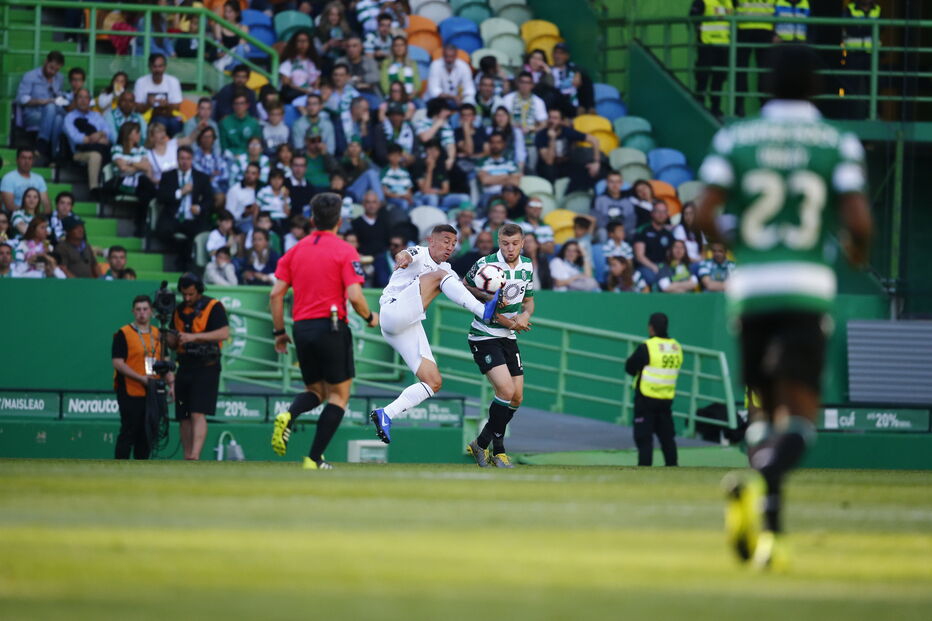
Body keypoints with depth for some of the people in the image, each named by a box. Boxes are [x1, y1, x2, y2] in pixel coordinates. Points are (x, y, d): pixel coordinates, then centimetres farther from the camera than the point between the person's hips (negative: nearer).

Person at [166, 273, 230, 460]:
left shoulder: (213, 306, -3)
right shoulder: (179, 310, 16)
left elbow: (224, 333, -15)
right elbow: (173, 344, 21)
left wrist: (194, 337, -20)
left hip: (206, 367, -6)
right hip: (184, 366, 6)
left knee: (198, 414, -17)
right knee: (184, 417, 5)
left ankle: (195, 457, -26)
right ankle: (187, 459, 9)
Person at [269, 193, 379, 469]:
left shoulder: (295, 251, 9)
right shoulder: (345, 251, -4)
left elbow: (276, 294, 5)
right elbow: (355, 297, -13)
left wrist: (279, 332, 13)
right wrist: (370, 318, 6)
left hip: (302, 329, 5)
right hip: (331, 327, -5)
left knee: (315, 391, 20)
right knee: (339, 394, 6)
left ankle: (289, 416, -14)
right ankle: (314, 459, -4)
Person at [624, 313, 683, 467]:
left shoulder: (647, 347, -15)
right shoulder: (677, 348, 2)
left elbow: (629, 368, -8)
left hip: (646, 398, -5)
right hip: (667, 399, 5)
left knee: (643, 437, -1)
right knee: (667, 436, 15)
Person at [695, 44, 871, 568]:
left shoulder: (736, 139, 5)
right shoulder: (839, 145, 1)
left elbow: (705, 215, -3)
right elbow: (859, 220, -8)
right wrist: (859, 251, 14)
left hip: (750, 286, 2)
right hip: (808, 286, -2)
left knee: (767, 409, 17)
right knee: (800, 416, -4)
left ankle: (769, 525, 2)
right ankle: (764, 483, -36)